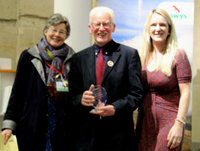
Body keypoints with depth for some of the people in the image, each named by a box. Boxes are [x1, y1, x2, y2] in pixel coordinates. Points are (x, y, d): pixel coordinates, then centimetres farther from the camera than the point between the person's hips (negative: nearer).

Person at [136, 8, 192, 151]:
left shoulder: (177, 55, -9)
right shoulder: (143, 55, 6)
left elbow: (185, 93, -12)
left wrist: (179, 124, -19)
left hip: (168, 122, -4)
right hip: (145, 121, 5)